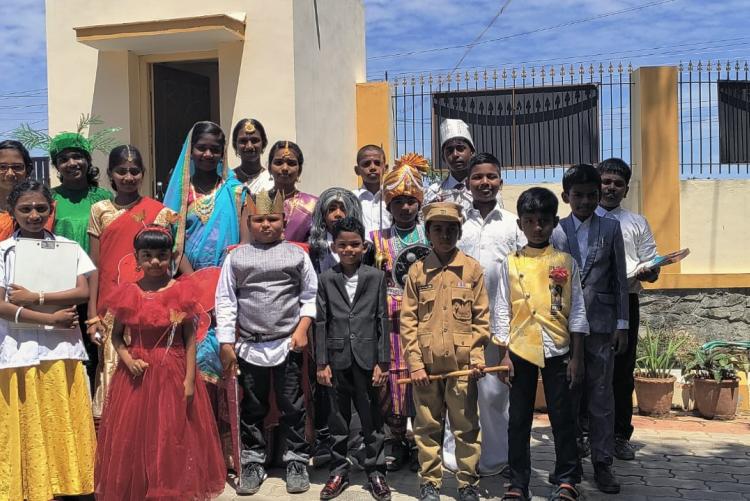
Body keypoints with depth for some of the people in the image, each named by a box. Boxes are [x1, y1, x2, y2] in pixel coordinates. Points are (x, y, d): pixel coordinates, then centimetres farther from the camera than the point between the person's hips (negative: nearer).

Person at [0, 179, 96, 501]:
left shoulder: (68, 247, 7)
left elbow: (83, 293, -3)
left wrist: (35, 298, -11)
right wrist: (50, 318, -12)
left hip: (62, 350, 1)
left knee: (65, 426, 4)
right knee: (27, 430, 3)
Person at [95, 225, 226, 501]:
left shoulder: (181, 292, -4)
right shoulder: (128, 293, 1)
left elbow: (190, 338, -3)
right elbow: (116, 335, 8)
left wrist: (190, 379, -8)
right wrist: (128, 360, -10)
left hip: (173, 373, -2)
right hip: (137, 373, 2)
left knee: (174, 436, 3)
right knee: (133, 434, 6)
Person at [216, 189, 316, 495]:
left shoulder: (297, 255, 4)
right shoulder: (236, 257, 4)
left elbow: (310, 295, 5)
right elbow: (225, 301, 2)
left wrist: (302, 328, -7)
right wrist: (226, 343, -4)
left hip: (288, 344, -1)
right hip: (249, 345, 1)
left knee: (292, 407, 6)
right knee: (252, 408, 11)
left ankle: (296, 462, 19)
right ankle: (253, 463, 23)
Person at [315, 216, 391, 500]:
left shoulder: (376, 277, 1)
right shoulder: (326, 279, 3)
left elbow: (382, 320, 0)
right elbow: (321, 322, 3)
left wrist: (383, 362, -4)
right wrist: (321, 363, -1)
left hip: (367, 359, -1)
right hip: (337, 360, 1)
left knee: (372, 421, 6)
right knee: (338, 421, 10)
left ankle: (375, 472, 18)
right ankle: (339, 471, 22)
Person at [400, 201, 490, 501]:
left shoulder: (472, 269, 3)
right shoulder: (417, 271, 4)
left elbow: (481, 318, 3)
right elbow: (408, 320, 2)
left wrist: (477, 358, -5)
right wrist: (415, 363, -4)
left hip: (462, 363, -1)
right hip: (426, 364, 1)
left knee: (466, 427, 4)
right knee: (427, 427, 7)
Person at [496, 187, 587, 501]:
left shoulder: (566, 262, 2)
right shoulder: (511, 263, 2)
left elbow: (576, 310, 2)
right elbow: (502, 310, 3)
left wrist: (577, 356, -2)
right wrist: (504, 354, -2)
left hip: (557, 350, 0)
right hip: (520, 350, 1)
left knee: (562, 416, 7)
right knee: (519, 419, 8)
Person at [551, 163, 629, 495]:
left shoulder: (611, 228, 6)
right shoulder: (555, 232, 5)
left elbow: (620, 279, 5)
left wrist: (622, 324, 1)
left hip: (601, 323, 0)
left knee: (601, 394, 2)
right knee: (568, 393, 7)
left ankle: (602, 464, 9)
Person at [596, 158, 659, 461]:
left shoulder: (637, 224, 15)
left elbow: (651, 267, 11)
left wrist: (647, 273, -11)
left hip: (625, 302, 1)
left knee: (622, 372, 5)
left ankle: (620, 436, 15)